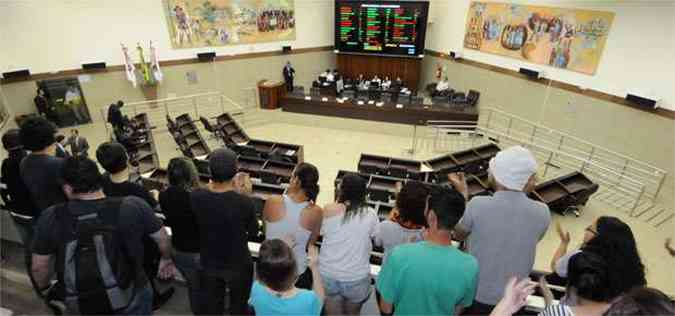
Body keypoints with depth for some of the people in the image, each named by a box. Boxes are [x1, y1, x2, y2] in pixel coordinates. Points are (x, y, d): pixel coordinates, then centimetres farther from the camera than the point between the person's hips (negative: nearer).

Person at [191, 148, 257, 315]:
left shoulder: (195, 196, -21)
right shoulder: (244, 202, -30)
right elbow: (253, 231, -12)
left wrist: (211, 185, -3)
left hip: (208, 262, 3)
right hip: (238, 264, -3)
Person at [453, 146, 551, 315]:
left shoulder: (477, 205, -25)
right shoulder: (542, 212, -16)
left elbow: (458, 235, -5)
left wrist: (463, 193, 3)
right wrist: (524, 192, 1)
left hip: (475, 294, -2)